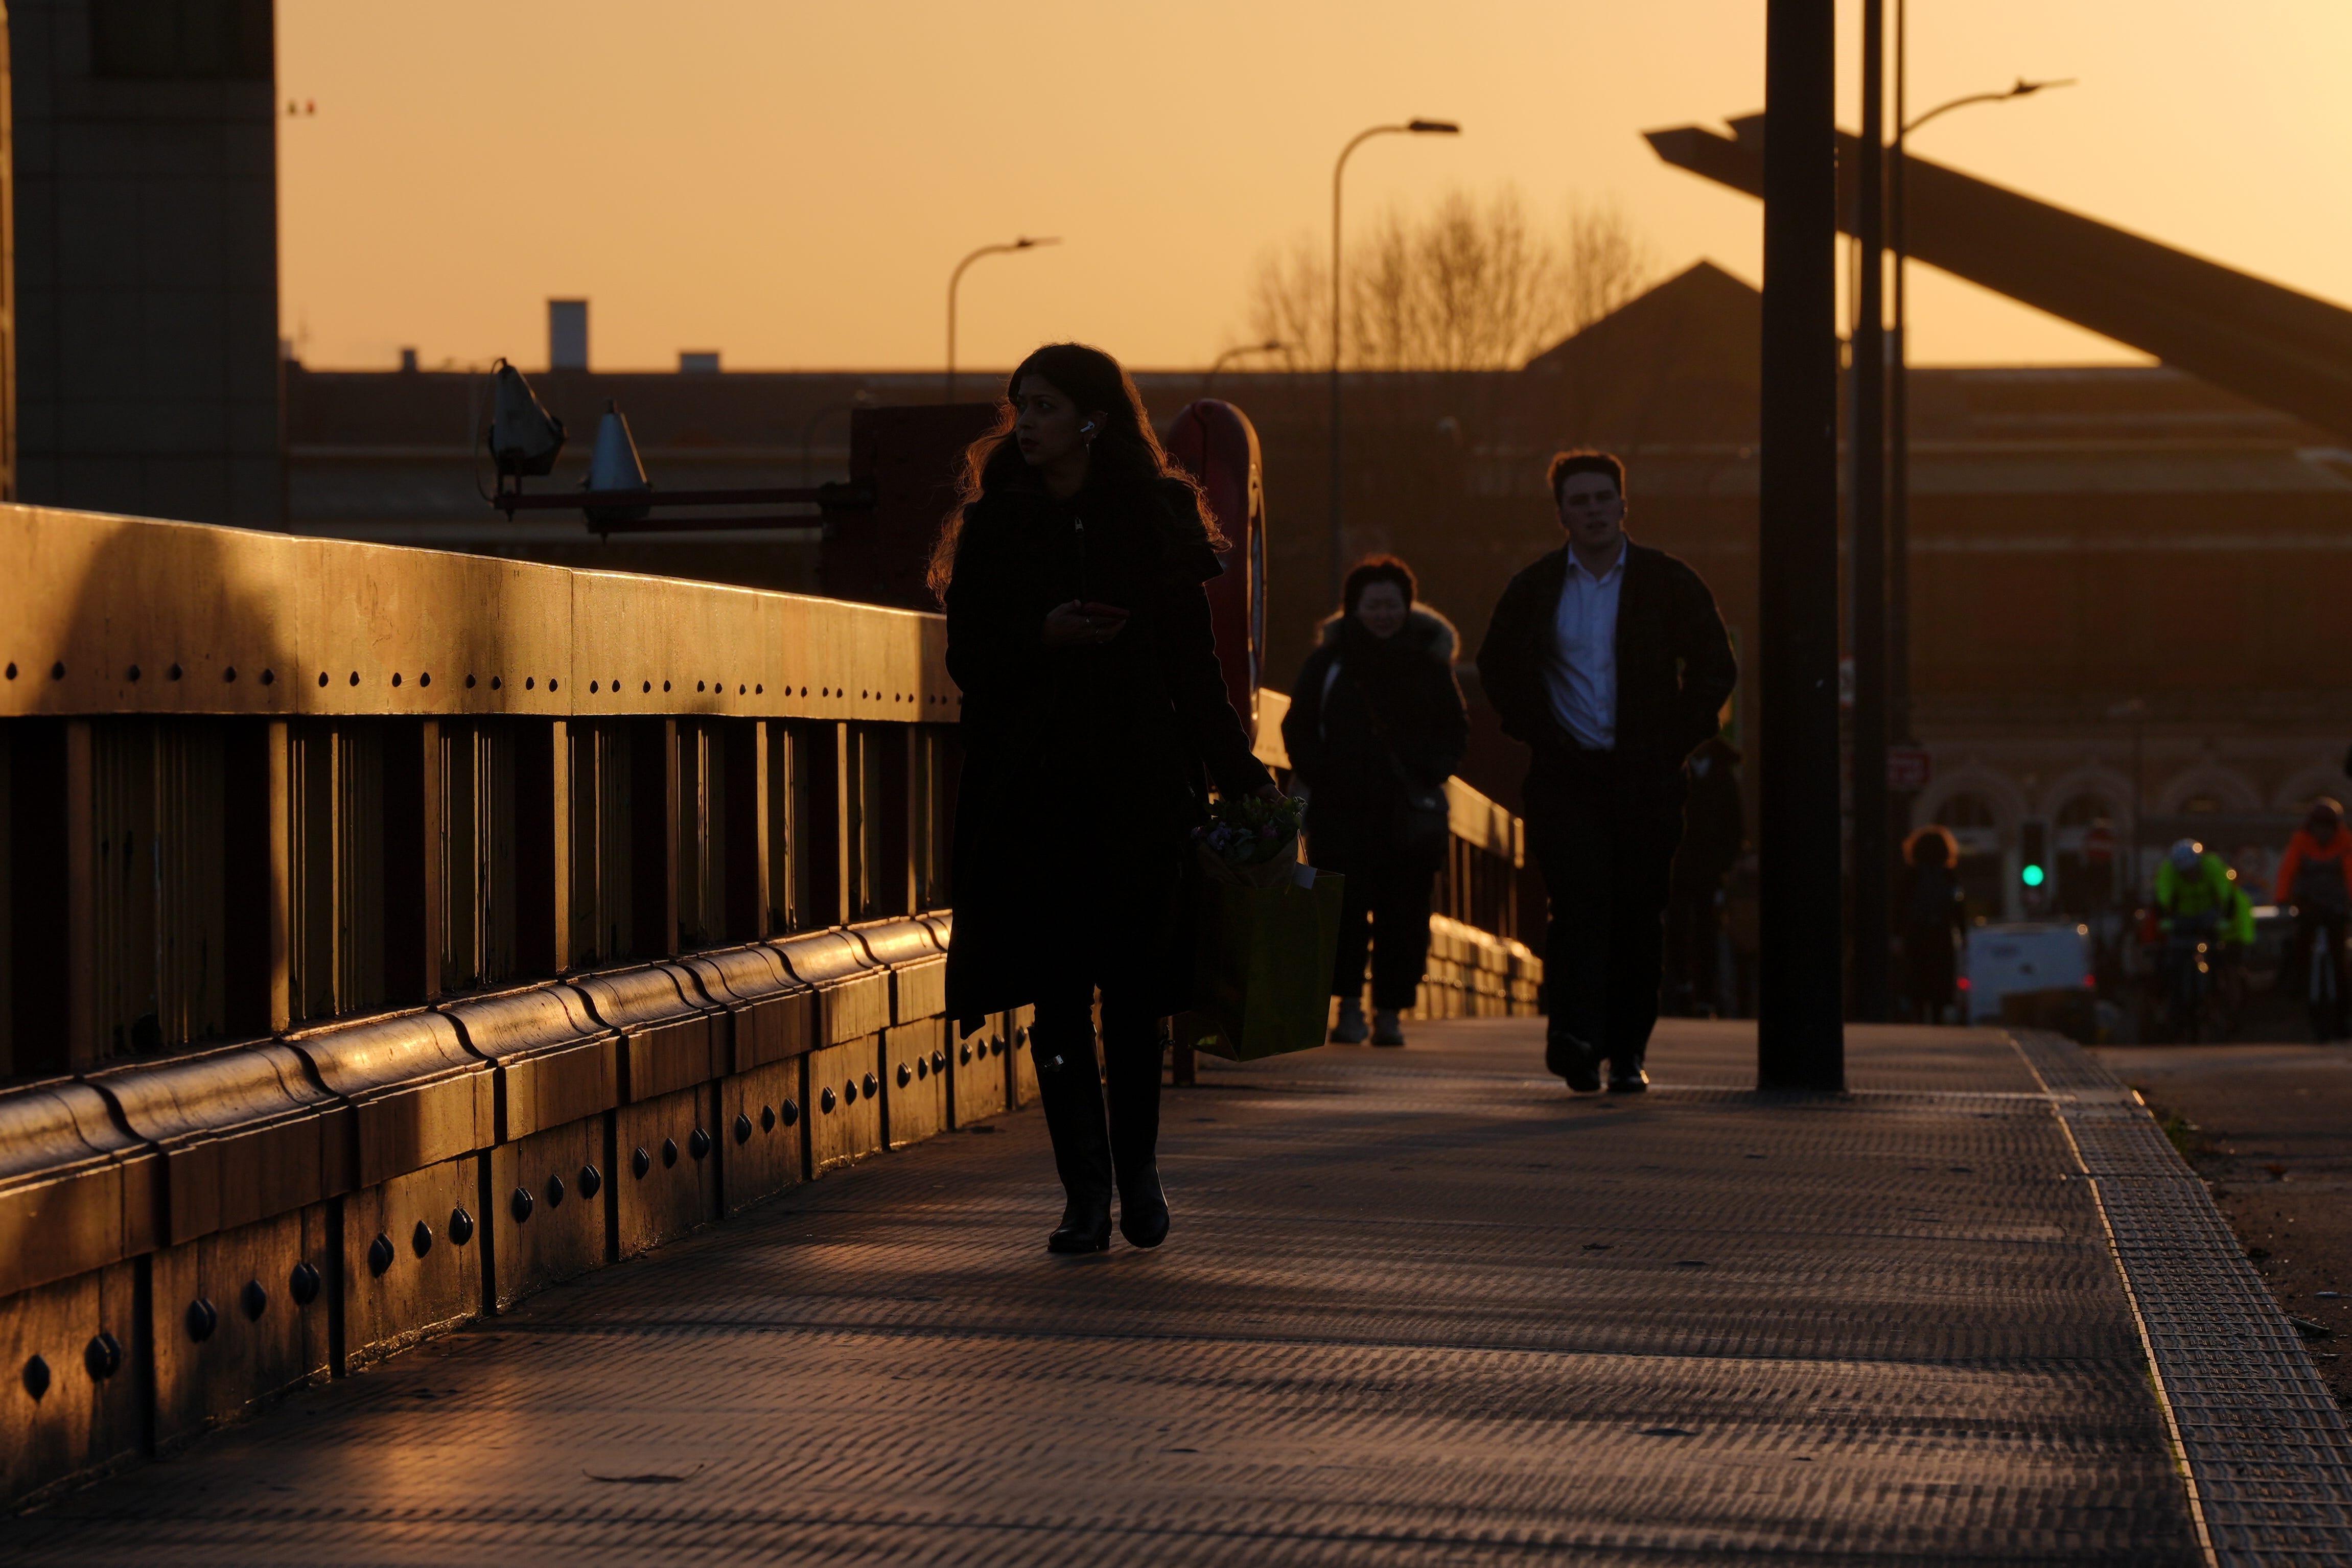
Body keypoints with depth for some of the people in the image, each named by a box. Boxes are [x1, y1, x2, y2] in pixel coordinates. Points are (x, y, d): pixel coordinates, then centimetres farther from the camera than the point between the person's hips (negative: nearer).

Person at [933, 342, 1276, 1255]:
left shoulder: (1155, 521, 4)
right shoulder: (994, 525, 7)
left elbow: (1194, 666, 5)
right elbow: (969, 657, 4)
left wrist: (1240, 775, -2)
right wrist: (1041, 635, -15)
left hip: (1137, 788, -1)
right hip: (1031, 792, 1)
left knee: (1133, 989, -1)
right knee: (1057, 992, -3)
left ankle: (1137, 1173, 17)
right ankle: (1086, 1193, 0)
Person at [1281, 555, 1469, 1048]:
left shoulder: (1429, 665, 10)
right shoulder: (1328, 662, 8)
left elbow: (1455, 730, 15)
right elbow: (1299, 728, 11)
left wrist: (1428, 772, -1)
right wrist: (1318, 774, -4)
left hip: (1411, 812, 1)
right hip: (1341, 809, -1)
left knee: (1403, 914, -2)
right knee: (1346, 907, -9)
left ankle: (1391, 1011, 5)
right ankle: (1349, 1004, -1)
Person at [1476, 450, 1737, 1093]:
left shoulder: (1668, 582, 4)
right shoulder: (1535, 588, 6)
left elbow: (1716, 666, 11)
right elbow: (1497, 665, 21)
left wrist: (1677, 739, 3)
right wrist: (1535, 731, 9)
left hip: (1647, 776, 0)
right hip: (1567, 775, 0)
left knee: (1639, 915, 1)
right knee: (1580, 901, -16)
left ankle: (1627, 1051, 8)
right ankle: (1575, 1036, -22)